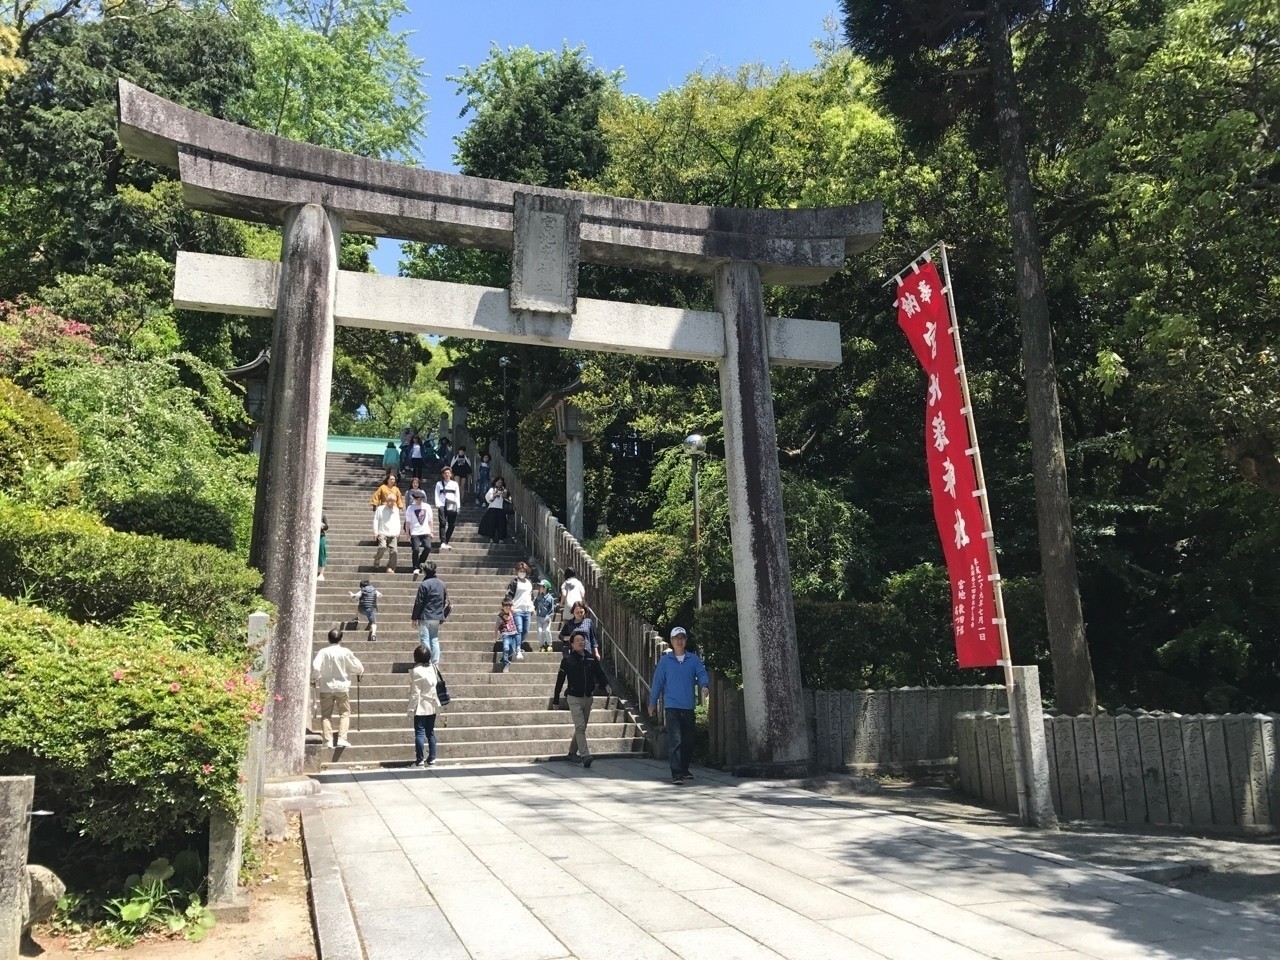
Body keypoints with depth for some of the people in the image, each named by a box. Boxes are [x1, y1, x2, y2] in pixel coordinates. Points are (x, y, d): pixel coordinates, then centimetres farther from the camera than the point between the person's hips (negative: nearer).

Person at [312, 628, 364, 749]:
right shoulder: (345, 652, -8)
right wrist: (360, 672, 23)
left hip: (326, 687, 1)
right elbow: (357, 666, 0)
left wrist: (314, 679, 7)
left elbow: (315, 667, -14)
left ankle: (328, 740, 5)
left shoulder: (323, 652, -8)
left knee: (326, 715, 10)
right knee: (344, 713, 8)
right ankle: (342, 738, -3)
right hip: (342, 686, -1)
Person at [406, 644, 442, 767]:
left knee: (419, 733, -3)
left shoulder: (417, 671, -15)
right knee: (430, 732, 11)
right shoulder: (433, 668, 3)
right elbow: (437, 685, 8)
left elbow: (415, 693, -15)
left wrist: (411, 708, -10)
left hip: (421, 707, -6)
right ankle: (431, 759, 12)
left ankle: (419, 760, -3)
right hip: (432, 706, 6)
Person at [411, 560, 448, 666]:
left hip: (425, 618, -6)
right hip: (437, 618, 6)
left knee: (424, 641, -2)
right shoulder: (442, 584, 9)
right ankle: (435, 664, 10)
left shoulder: (424, 584, -13)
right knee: (435, 640, 12)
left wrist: (414, 618, -5)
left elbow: (419, 603, -11)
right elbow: (445, 601, 15)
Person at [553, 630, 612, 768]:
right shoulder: (567, 660, -5)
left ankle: (572, 753, 29)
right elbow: (560, 680, -1)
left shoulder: (592, 659, 5)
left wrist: (606, 685, -16)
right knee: (580, 727, -14)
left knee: (582, 727, 13)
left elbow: (600, 674, 6)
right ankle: (585, 756, -19)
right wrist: (556, 700, 2)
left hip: (588, 698, 5)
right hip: (574, 698, -5)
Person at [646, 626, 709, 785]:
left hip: (688, 707, 3)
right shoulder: (665, 660, 2)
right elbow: (658, 681, 5)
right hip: (671, 706, -3)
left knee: (688, 741, 13)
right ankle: (676, 774, -10)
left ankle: (684, 770, 30)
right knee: (675, 741, -11)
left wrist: (705, 685, -28)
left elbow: (702, 674, -6)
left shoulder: (694, 659, 4)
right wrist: (652, 703, 8)